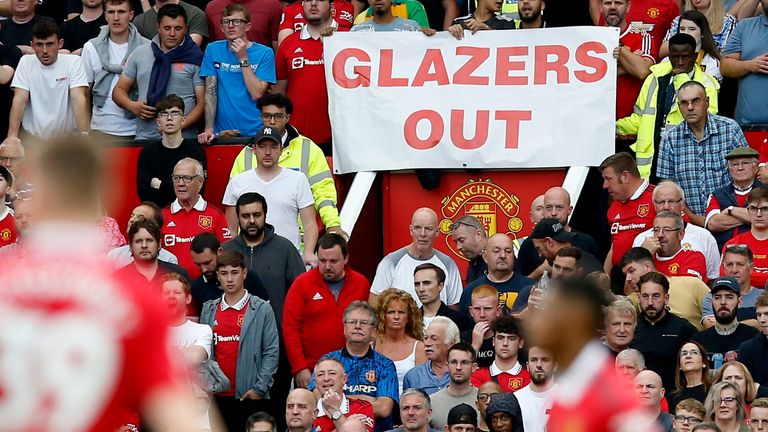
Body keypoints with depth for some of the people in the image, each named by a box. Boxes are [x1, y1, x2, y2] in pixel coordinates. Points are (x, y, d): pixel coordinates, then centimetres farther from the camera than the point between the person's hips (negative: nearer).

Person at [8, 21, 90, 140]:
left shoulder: (73, 62, -3)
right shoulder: (26, 62, 3)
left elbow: (79, 99, -12)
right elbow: (20, 100, -4)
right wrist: (12, 136, -15)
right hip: (31, 137, 2)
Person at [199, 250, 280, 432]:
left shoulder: (262, 309, 1)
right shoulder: (209, 310, 11)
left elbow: (271, 352, -2)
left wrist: (260, 388, -10)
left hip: (250, 396, -3)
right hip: (217, 396, 3)